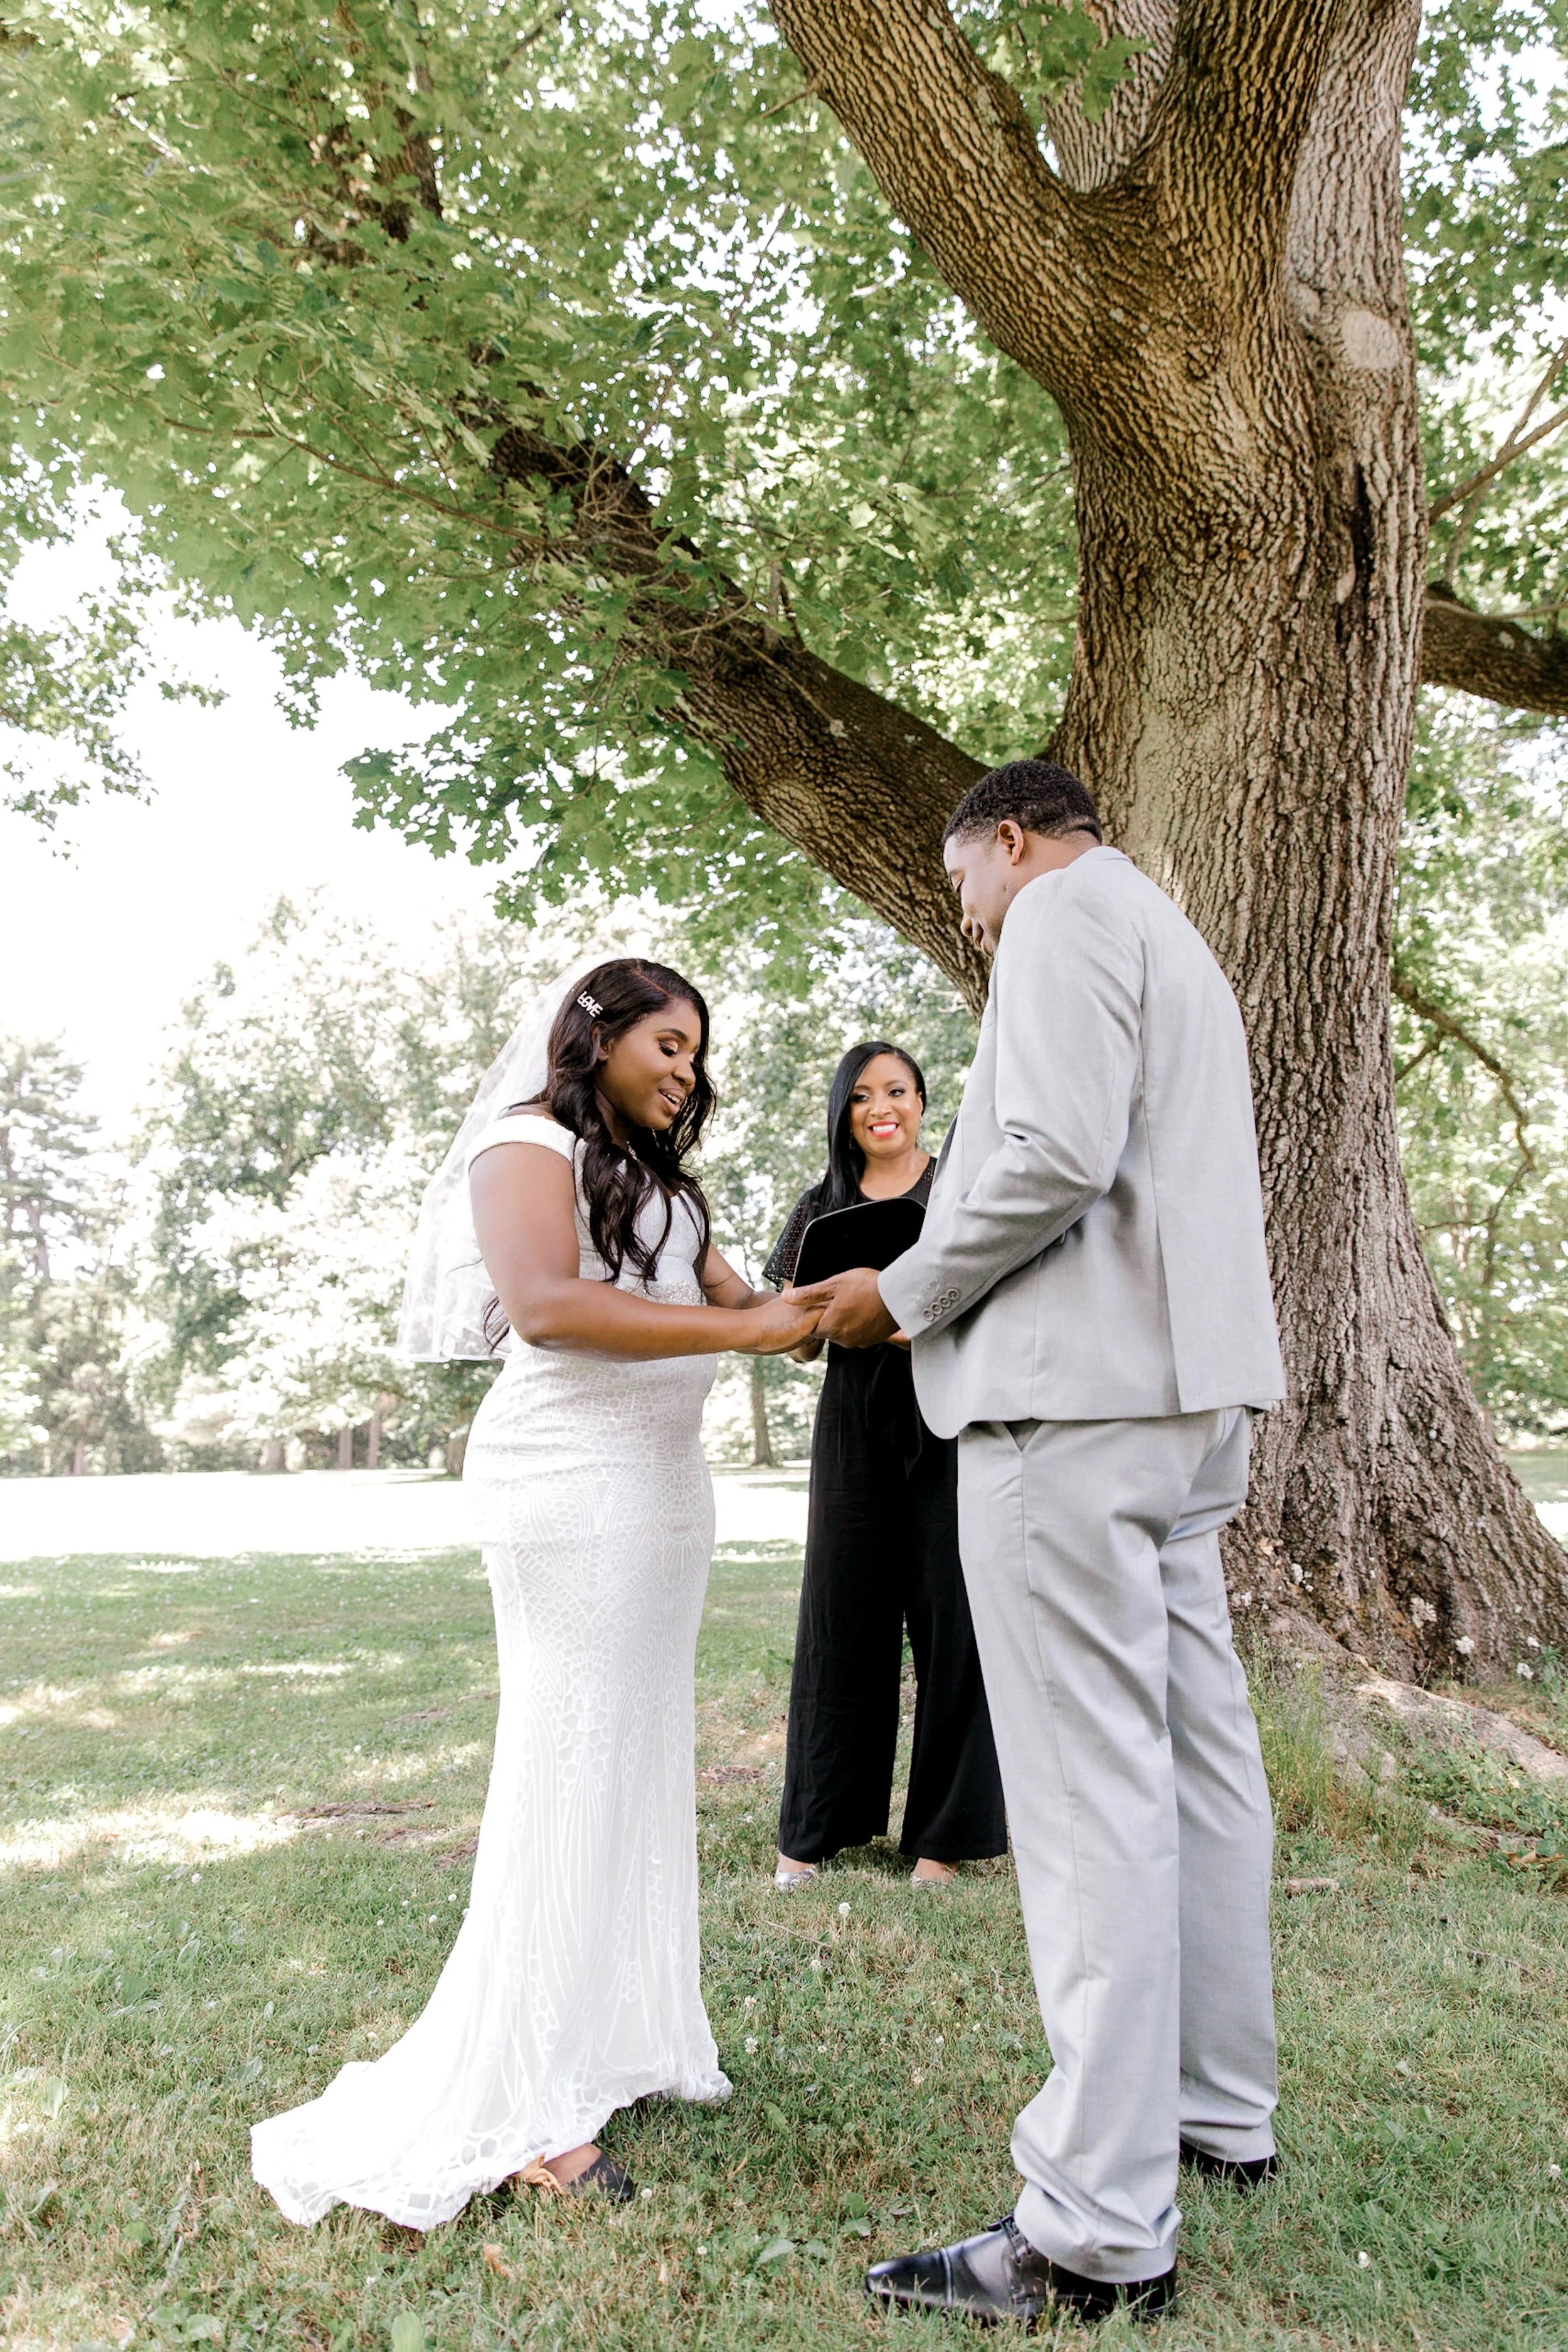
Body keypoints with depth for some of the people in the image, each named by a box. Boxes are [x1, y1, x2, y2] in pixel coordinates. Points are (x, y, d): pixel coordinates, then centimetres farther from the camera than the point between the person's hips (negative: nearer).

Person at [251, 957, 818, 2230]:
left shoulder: (659, 1179, 22)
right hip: (572, 1481, -9)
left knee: (643, 1756, 10)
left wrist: (803, 1305, -6)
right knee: (568, 1764, -6)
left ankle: (614, 2040, 21)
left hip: (665, 1482, 9)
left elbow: (724, 1290, 15)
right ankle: (519, 2106, 2)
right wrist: (742, 1332, -25)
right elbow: (546, 1305, -23)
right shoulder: (530, 1146, -7)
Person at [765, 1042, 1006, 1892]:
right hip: (855, 1421, 2)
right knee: (842, 1614, 4)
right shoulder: (823, 1207, 13)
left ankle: (946, 1830, 11)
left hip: (949, 1420, -2)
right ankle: (816, 1827, 15)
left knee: (950, 1613, -2)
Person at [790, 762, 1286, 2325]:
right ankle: (1220, 2110, 26)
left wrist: (905, 1292, -7)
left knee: (1091, 1791, -9)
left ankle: (1100, 2231, -3)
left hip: (1073, 1394, -10)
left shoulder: (1064, 916, -4)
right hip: (1186, 1388, 11)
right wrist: (943, 1300, 21)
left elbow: (1058, 1153, -19)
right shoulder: (1171, 941, 27)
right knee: (1194, 1759, 14)